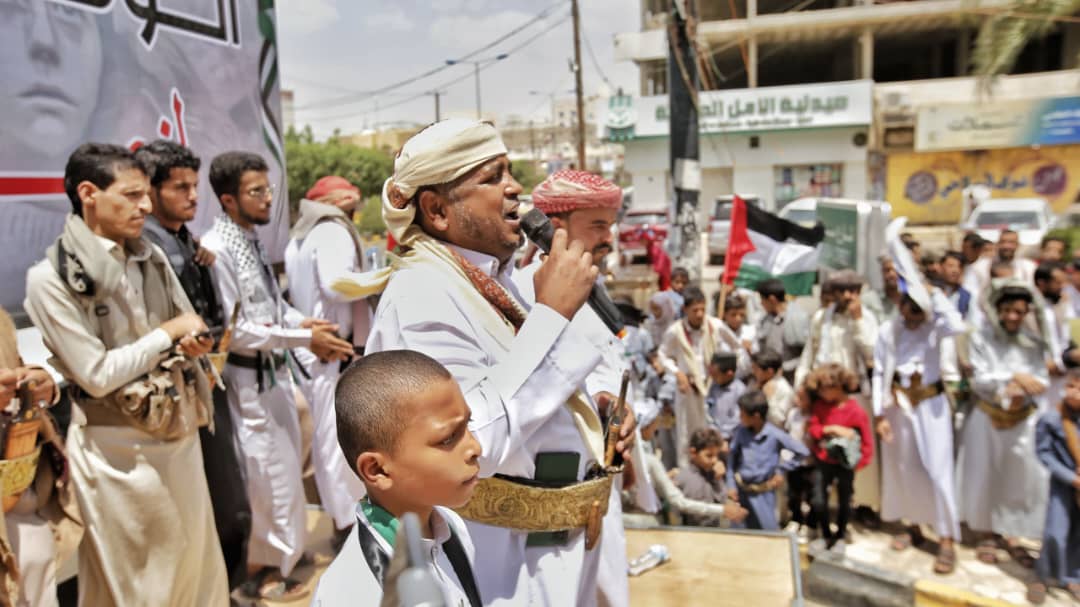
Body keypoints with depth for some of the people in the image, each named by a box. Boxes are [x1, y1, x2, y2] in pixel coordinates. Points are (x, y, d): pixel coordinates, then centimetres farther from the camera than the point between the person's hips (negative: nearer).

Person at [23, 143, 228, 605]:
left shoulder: (151, 257, 3)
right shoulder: (50, 278, -15)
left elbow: (190, 330, 12)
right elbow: (96, 374, -18)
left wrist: (196, 343, -11)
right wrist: (169, 333, -12)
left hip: (180, 433, 6)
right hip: (118, 451, -5)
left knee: (198, 563, 18)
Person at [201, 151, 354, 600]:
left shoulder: (252, 240, 7)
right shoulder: (217, 249, -21)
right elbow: (233, 331, -22)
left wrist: (306, 324, -6)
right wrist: (304, 338, -20)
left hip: (275, 371, 9)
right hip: (249, 379, -9)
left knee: (283, 465, 20)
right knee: (268, 472, 4)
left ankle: (277, 552, 40)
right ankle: (262, 569, 24)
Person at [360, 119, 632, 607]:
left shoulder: (493, 281, 7)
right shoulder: (421, 293, -22)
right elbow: (476, 441, -33)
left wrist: (595, 426, 1)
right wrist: (552, 313, -28)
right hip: (498, 562, -8)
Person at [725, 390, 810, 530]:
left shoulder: (775, 435, -18)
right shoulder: (741, 431, -10)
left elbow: (803, 452, -7)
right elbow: (732, 457, 3)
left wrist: (782, 469, -4)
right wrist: (731, 485, 2)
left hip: (764, 491, -2)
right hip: (742, 489, 2)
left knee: (770, 529, 1)